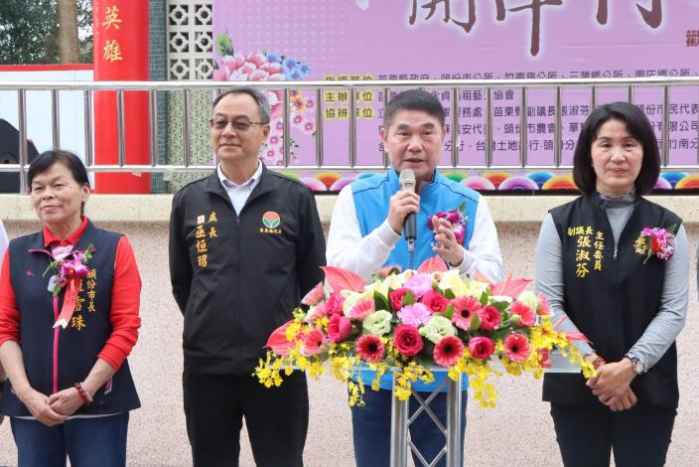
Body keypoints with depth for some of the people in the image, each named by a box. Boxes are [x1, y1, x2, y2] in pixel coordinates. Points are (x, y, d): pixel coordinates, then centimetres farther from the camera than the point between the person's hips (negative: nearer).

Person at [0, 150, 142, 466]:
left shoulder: (114, 248, -1)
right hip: (30, 406, 2)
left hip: (98, 404, -2)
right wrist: (26, 392, -8)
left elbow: (126, 327, -5)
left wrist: (83, 391, -11)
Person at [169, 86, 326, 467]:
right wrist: (209, 327, 10)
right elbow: (181, 281, 14)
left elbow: (314, 279, 5)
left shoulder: (295, 198, 0)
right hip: (206, 367, 2)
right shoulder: (189, 200, 5)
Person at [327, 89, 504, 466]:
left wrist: (459, 259, -25)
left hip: (444, 374, 1)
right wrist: (389, 229, -25)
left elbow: (494, 281, -4)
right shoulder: (356, 198, -1)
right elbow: (338, 275, -11)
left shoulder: (469, 204, 2)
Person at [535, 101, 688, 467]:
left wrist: (631, 366, -15)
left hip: (647, 389, 0)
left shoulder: (668, 227, 4)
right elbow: (548, 303, -2)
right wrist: (591, 363, -14)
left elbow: (674, 310, -2)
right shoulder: (559, 223, 3)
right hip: (575, 386, 0)